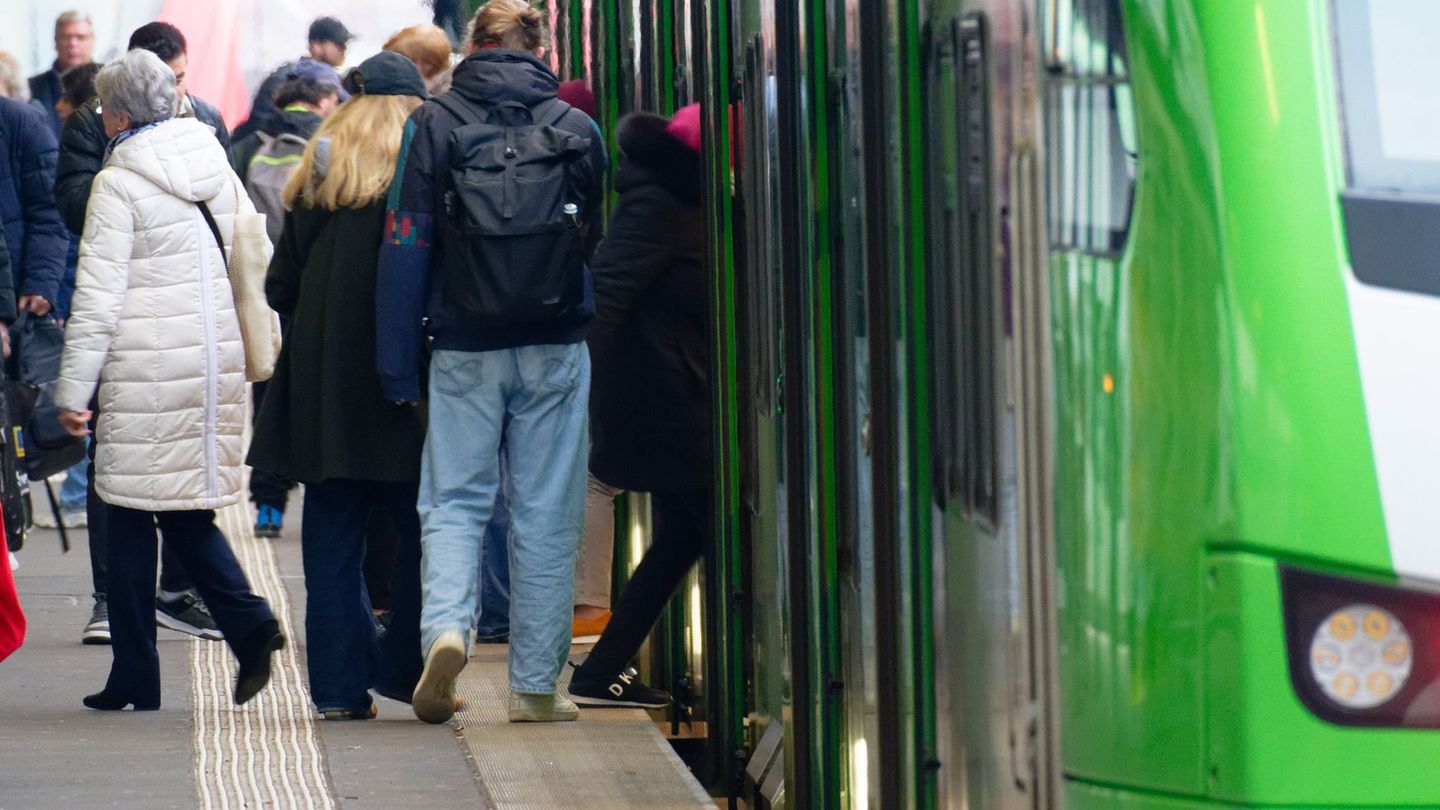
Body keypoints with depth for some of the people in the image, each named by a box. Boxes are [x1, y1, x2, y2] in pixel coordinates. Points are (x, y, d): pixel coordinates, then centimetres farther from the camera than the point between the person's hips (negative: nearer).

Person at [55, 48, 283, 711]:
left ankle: (134, 676, 4)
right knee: (186, 506, 14)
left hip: (146, 370, -6)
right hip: (215, 360, 6)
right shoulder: (216, 167, 10)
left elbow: (97, 296, -11)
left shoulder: (119, 184, -9)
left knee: (131, 516, 2)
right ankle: (247, 620, -9)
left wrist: (73, 390, -8)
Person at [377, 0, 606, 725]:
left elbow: (405, 249, -3)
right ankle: (535, 686, 7)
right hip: (555, 351, 1)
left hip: (464, 349, -1)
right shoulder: (576, 128, 4)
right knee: (546, 515, 5)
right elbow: (602, 242, 11)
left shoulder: (433, 126, -1)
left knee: (453, 502, 6)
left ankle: (445, 626, -19)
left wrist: (399, 367, 0)